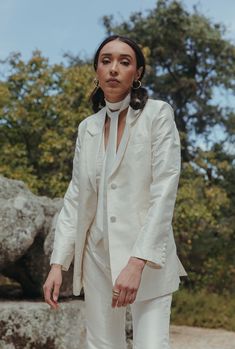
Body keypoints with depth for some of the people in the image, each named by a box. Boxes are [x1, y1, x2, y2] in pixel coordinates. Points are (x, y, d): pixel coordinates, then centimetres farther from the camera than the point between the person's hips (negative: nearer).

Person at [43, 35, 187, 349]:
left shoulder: (158, 115, -4)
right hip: (97, 256, 4)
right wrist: (58, 263, 1)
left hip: (147, 259, -4)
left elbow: (164, 191, -13)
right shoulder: (87, 128, 11)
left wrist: (137, 263, -22)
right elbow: (75, 198, 11)